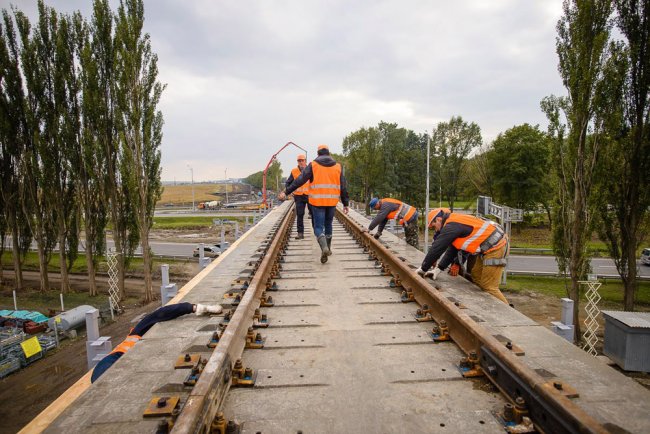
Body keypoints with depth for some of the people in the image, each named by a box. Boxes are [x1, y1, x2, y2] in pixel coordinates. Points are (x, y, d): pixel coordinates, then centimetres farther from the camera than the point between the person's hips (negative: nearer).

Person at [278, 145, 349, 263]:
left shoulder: (313, 165, -2)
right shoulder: (337, 166, 7)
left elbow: (299, 180, -8)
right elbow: (343, 187, 7)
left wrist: (286, 192, -6)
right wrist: (345, 203, 12)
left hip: (317, 201, -3)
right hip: (332, 202, 3)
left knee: (318, 226, 2)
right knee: (328, 225, 20)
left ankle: (324, 248, -20)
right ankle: (328, 248, 30)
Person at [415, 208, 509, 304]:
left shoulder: (451, 226, -16)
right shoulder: (455, 223, 15)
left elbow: (436, 248, -15)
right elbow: (451, 250, 16)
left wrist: (423, 269, -5)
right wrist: (438, 269, 11)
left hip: (495, 247, -10)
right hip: (489, 247, 10)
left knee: (489, 287, -6)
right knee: (476, 277, 16)